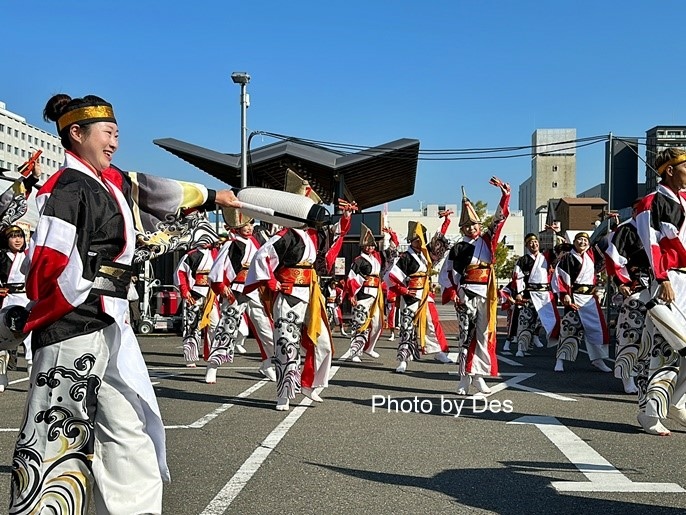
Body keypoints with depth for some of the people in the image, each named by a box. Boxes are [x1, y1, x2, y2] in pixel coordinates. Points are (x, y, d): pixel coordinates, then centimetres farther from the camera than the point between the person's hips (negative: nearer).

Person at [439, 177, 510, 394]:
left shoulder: (487, 240, 8)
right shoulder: (458, 249, 2)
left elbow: (500, 218, 0)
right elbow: (445, 274, 3)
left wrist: (505, 195, -11)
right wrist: (455, 292, -8)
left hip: (486, 295, 3)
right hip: (466, 295, -3)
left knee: (485, 335, 4)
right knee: (467, 335, -4)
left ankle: (478, 376, 10)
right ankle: (465, 378, -2)